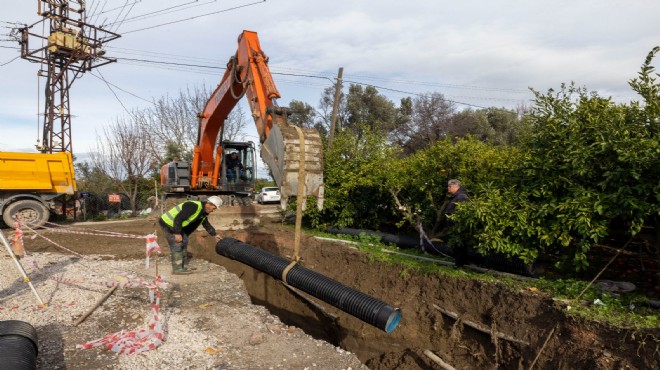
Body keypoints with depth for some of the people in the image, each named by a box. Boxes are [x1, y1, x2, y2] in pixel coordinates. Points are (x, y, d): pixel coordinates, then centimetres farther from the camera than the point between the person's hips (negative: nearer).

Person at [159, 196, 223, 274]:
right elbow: (178, 218, -31)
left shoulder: (204, 212, 4)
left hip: (176, 224, 10)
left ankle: (183, 266, 21)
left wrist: (214, 234, 26)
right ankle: (177, 269, -4)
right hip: (168, 223, -10)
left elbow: (206, 224, 22)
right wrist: (177, 233, -27)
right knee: (177, 245, -11)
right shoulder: (194, 206, -28)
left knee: (184, 242, 12)